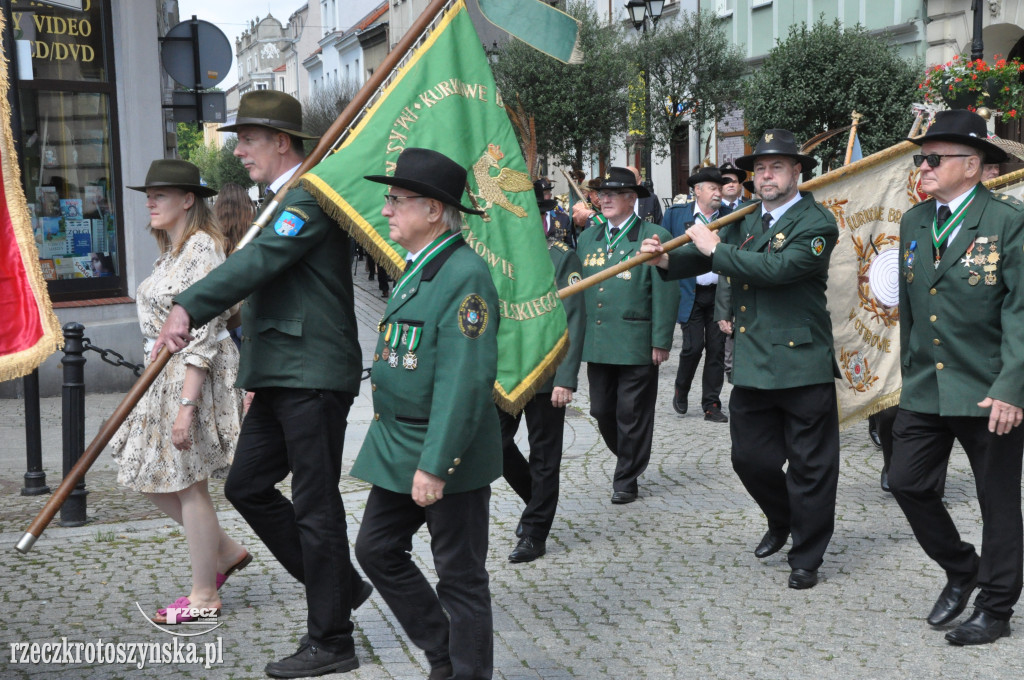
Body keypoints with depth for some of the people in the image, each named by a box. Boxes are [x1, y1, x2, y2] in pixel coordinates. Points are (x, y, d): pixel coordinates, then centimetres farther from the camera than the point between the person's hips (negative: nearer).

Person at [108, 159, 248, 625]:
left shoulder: (203, 247, -15)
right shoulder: (171, 251, 15)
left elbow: (204, 332, -21)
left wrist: (186, 403, -24)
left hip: (197, 375, -10)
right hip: (163, 375, 10)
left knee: (188, 484, -1)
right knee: (152, 476, 13)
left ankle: (205, 595, 13)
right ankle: (225, 552, 26)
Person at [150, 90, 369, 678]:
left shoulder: (310, 198, -13)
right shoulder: (285, 201, 20)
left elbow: (258, 262, -27)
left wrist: (189, 308, -34)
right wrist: (257, 371, 24)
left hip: (313, 378, -10)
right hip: (280, 378, 10)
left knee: (316, 507, -3)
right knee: (248, 486, 13)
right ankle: (340, 586, 23)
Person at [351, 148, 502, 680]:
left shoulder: (465, 275, -19)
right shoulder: (418, 269, 13)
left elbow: (464, 381, -24)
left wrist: (435, 465, -25)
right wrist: (402, 453, 21)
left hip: (448, 456, -10)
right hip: (397, 450, 10)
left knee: (460, 576, 3)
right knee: (377, 549, 15)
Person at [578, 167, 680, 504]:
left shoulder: (654, 237, -4)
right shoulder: (588, 238, 14)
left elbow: (666, 293, -8)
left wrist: (661, 341, -12)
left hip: (636, 345, -6)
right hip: (596, 345, 6)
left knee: (632, 415, 2)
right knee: (602, 411, 12)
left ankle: (627, 479, 14)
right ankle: (629, 460, 33)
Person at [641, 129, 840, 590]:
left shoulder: (816, 224, -9)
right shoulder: (746, 221, 15)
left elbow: (778, 267, -23)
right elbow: (705, 258, 8)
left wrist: (716, 249, -17)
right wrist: (667, 259, -12)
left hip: (803, 366, -6)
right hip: (751, 366, 6)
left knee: (809, 466, 4)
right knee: (750, 457, 12)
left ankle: (806, 557, 18)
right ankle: (782, 522, 40)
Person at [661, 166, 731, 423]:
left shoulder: (730, 216, 6)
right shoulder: (676, 214, 2)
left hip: (719, 293, 2)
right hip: (690, 293, -2)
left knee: (716, 349, 2)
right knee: (693, 346, -9)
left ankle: (711, 405, 12)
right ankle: (681, 392, 18)